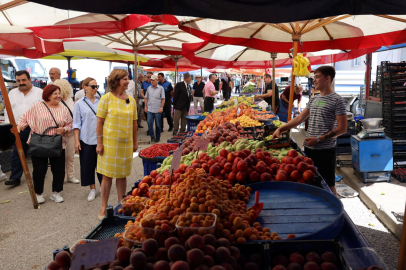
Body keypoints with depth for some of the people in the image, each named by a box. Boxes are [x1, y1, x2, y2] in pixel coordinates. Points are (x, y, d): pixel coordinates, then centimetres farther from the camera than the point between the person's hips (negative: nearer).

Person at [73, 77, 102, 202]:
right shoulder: (79, 104, 2)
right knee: (88, 164, 5)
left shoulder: (101, 101, 5)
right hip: (86, 139, -1)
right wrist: (76, 140, -4)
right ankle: (92, 189, 20)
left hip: (100, 138, 1)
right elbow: (77, 124, 2)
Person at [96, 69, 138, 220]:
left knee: (122, 175, 12)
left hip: (126, 143, 4)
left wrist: (135, 142, 11)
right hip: (109, 143, -3)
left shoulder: (131, 100, 6)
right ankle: (104, 207, 18)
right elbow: (99, 122, -6)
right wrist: (99, 143, -9)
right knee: (107, 175, 4)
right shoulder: (107, 98, -6)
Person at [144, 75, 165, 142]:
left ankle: (157, 137, 19)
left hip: (157, 110, -2)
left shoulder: (161, 88, -1)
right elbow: (146, 98, 15)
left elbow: (163, 99, -3)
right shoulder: (149, 88, 9)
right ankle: (152, 136, 4)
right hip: (149, 109, 3)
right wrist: (145, 106, 6)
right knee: (149, 123, -7)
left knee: (158, 124, 5)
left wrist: (161, 108, -9)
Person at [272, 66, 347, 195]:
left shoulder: (337, 100, -9)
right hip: (309, 148, 7)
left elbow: (342, 128, -13)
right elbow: (299, 118, 14)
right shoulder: (313, 99, 12)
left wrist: (319, 139, -17)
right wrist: (280, 129, 6)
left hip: (325, 150, -7)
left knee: (328, 185, 4)